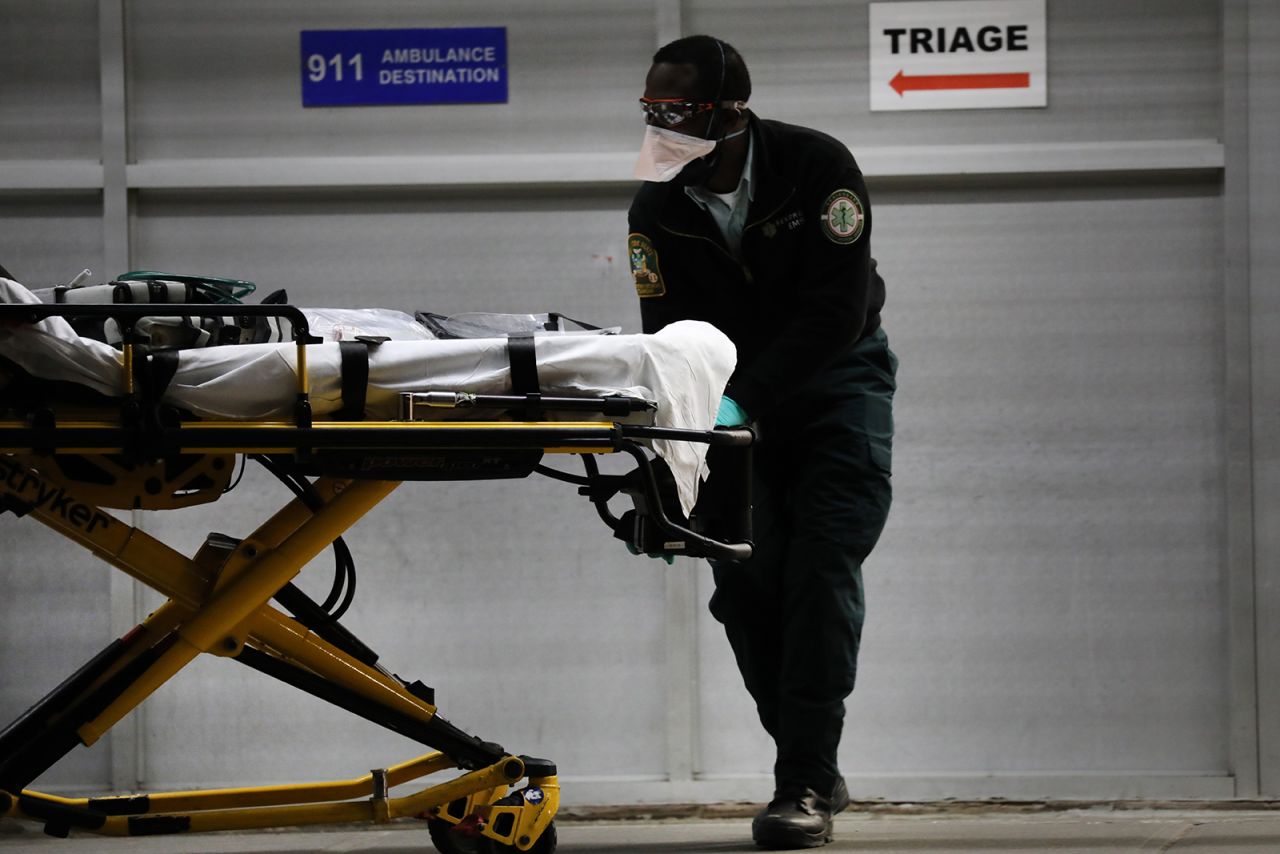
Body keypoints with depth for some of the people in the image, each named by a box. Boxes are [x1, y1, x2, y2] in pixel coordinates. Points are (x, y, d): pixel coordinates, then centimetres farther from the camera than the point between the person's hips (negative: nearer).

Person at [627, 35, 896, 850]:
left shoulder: (818, 167, -22)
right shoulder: (656, 207, -11)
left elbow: (835, 310, -27)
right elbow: (669, 332, -13)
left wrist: (743, 400, -37)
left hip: (836, 378, -4)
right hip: (741, 396, 4)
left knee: (821, 569, -16)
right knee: (745, 581, -5)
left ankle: (804, 787, -20)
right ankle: (817, 774, 9)